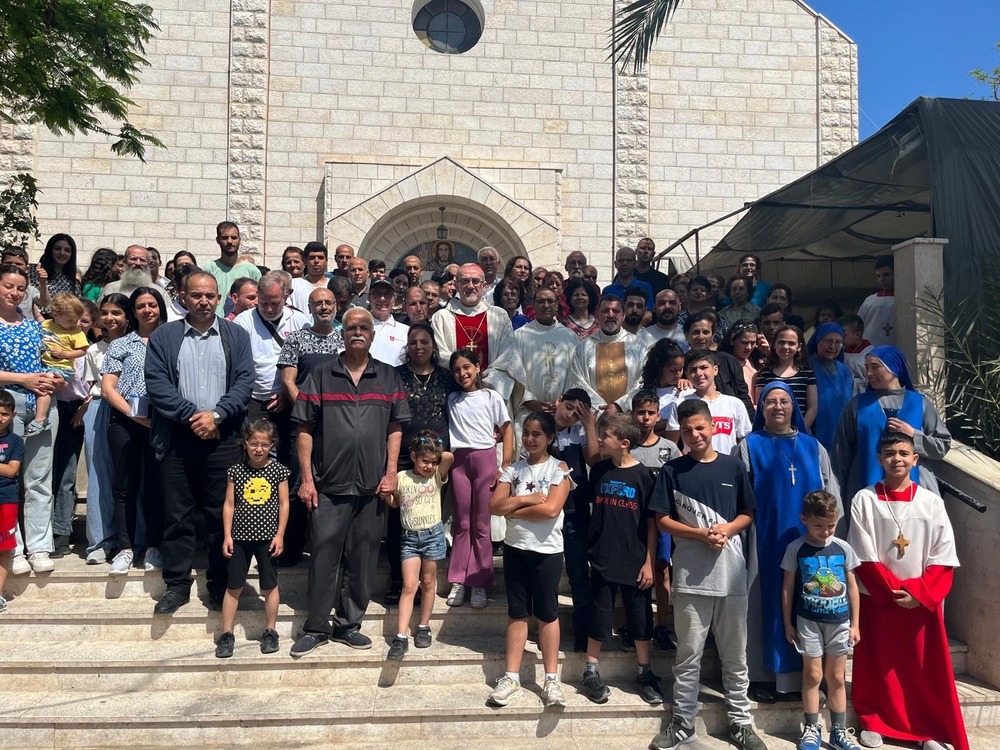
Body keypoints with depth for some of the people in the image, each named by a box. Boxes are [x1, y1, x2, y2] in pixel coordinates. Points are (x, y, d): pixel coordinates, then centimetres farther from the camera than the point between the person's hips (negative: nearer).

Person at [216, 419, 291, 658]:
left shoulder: (279, 471, -4)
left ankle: (270, 632, 22)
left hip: (267, 537, -1)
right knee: (233, 586, 7)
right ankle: (226, 634, 16)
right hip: (240, 537, 1)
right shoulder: (236, 471, -1)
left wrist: (280, 535, -5)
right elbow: (229, 504, 2)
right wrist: (227, 535, -2)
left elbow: (284, 504, -1)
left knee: (270, 586, 8)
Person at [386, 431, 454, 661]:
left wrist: (436, 456, -4)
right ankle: (401, 637, -5)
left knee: (428, 583, 11)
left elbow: (449, 457, -20)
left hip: (433, 534, 0)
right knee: (409, 586, -4)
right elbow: (394, 503, 13)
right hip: (409, 537, 0)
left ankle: (424, 627, 25)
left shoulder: (437, 476, -2)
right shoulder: (401, 478, 0)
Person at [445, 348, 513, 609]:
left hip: (485, 458, -2)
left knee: (481, 524, 1)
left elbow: (507, 431, 3)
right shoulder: (451, 400, 10)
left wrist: (505, 468, -4)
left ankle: (479, 582, 8)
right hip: (459, 460, 2)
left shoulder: (491, 397, 4)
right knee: (461, 523, 4)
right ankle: (458, 581, 11)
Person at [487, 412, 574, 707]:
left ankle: (551, 680, 15)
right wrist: (527, 499, -15)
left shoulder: (559, 469, -5)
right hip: (515, 548, 4)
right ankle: (511, 677, 17)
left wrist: (514, 510, -9)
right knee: (517, 613, 10)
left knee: (547, 614, 6)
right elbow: (494, 506, -4)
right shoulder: (513, 469, 6)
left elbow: (551, 509, -19)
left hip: (547, 551, -3)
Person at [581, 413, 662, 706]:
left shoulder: (643, 476, -9)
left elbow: (652, 523, -6)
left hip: (635, 561, -2)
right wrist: (589, 549, 9)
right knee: (598, 618, 10)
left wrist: (649, 562, -8)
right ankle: (591, 673, 23)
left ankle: (645, 673, 27)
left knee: (640, 619, 11)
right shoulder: (599, 470, 0)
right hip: (603, 560, 2)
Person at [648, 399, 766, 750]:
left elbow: (748, 514, 9)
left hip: (732, 574, 1)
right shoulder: (672, 471, -1)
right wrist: (701, 534, -14)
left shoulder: (733, 467, 3)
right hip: (691, 575, -1)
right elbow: (662, 520, -1)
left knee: (735, 655, 12)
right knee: (688, 654, 8)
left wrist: (726, 529, -11)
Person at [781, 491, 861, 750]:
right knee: (813, 675, 4)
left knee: (837, 677, 10)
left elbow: (853, 587, 5)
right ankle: (812, 729, 17)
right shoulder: (796, 549, -7)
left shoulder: (843, 548, -2)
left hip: (839, 622, 2)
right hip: (808, 621, -2)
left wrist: (855, 624, 5)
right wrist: (788, 623, 0)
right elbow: (788, 588, -2)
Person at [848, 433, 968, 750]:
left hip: (923, 602, 1)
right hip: (877, 600, -1)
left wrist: (919, 594, -13)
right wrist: (893, 590, -14)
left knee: (928, 668, 7)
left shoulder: (932, 502, -1)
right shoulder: (864, 500, -6)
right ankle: (872, 721, 25)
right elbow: (865, 558, -7)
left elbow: (943, 559, -3)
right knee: (876, 665, 9)